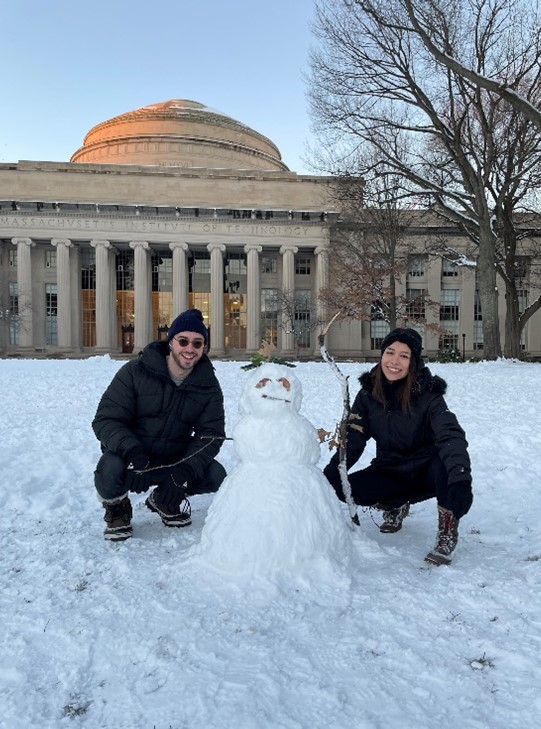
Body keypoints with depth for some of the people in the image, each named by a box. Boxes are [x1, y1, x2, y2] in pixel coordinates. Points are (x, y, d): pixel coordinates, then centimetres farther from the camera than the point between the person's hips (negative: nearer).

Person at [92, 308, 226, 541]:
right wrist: (132, 453, -36)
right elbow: (105, 420, -16)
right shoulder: (135, 371, -13)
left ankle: (164, 500, 13)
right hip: (130, 457, -3)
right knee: (110, 470, -35)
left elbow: (211, 433, -10)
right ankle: (117, 508, 4)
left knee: (216, 476, -19)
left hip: (175, 460, 3)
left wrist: (185, 471, -29)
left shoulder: (209, 386, -5)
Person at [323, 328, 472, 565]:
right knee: (341, 489, -20)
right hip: (390, 473, 4)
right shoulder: (369, 394, -9)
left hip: (427, 472, -3)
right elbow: (352, 439, -9)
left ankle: (448, 532, -13)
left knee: (446, 463, -37)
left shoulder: (428, 395, -19)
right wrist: (329, 474, -24)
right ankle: (395, 506, 10)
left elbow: (451, 436, -33)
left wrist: (460, 479, -51)